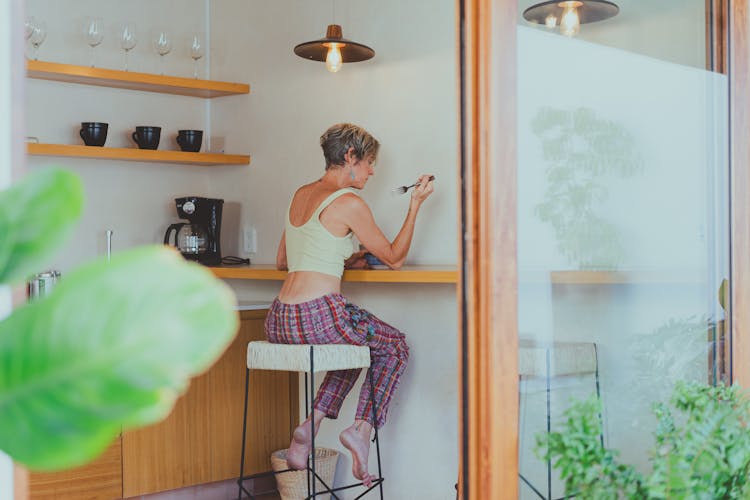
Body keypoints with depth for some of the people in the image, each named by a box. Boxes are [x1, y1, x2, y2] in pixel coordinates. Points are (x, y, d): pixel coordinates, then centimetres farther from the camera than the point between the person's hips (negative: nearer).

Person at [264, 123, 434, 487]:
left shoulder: (301, 195, 17)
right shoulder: (349, 203, -6)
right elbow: (394, 258, 3)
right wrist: (415, 205, 7)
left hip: (277, 323, 7)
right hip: (319, 316, -7)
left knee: (359, 343, 33)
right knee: (395, 346, 19)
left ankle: (310, 428, 17)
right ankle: (362, 428, 2)